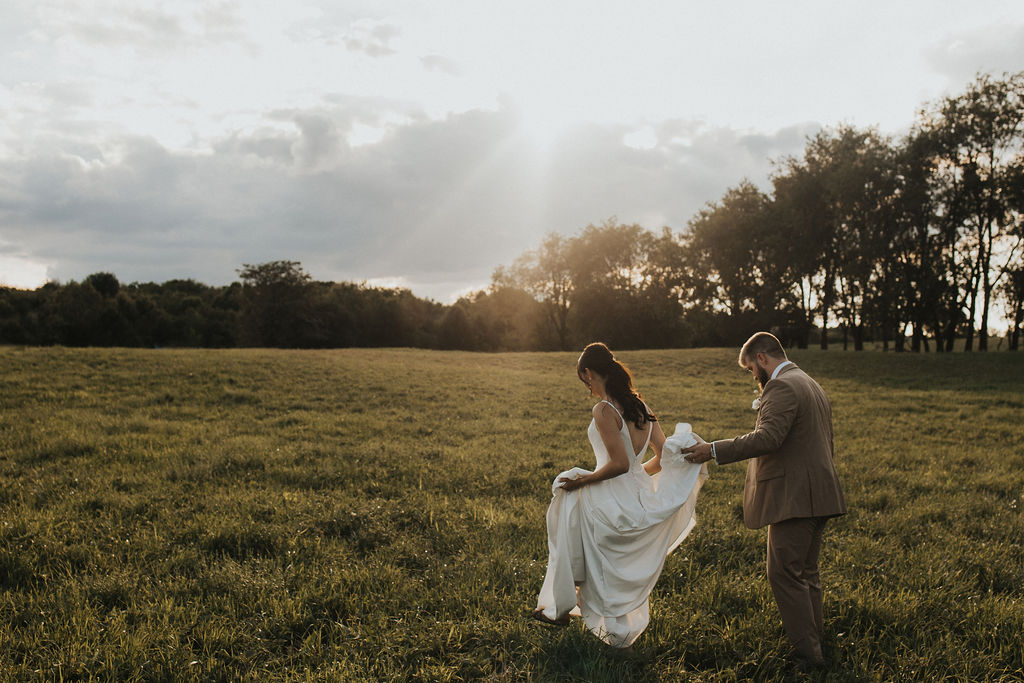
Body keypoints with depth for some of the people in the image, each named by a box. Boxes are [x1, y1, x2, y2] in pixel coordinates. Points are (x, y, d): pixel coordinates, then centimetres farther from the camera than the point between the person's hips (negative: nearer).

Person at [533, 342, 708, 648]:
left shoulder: (604, 410, -18)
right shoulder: (641, 407, 5)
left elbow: (619, 464, -23)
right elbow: (664, 456, 6)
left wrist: (582, 480, -12)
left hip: (610, 504, -8)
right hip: (638, 500, 8)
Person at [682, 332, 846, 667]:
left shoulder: (782, 386, -14)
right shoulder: (812, 385, 20)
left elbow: (768, 438, -27)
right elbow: (825, 446, 26)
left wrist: (714, 450, -23)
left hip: (794, 498, -11)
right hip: (817, 497, 11)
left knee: (784, 573, -5)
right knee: (806, 573, 16)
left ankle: (807, 653, 0)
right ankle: (813, 645, 24)